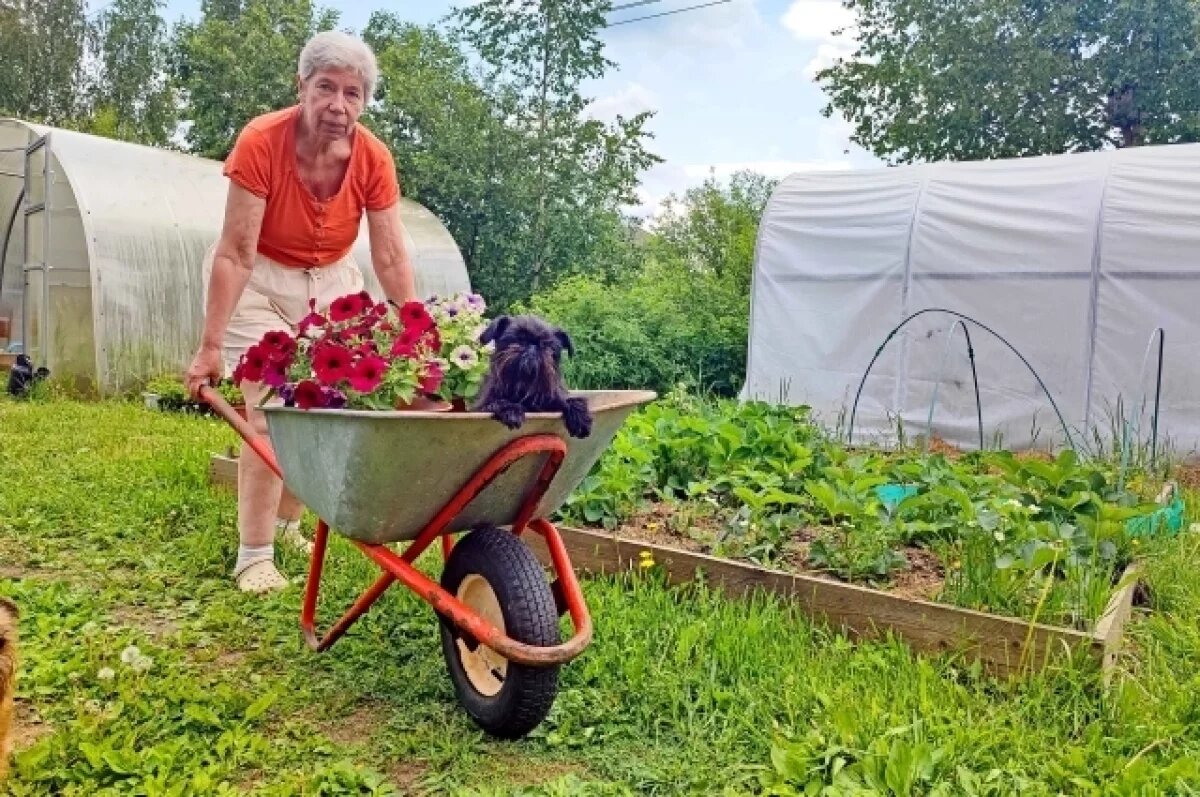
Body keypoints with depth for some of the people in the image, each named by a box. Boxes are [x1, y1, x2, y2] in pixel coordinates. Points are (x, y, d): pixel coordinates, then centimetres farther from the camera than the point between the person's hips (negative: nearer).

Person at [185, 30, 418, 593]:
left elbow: (391, 260, -13)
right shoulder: (260, 143, -26)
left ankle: (287, 523, 28)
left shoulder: (374, 160, -17)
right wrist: (211, 347, -26)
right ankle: (254, 555, -2)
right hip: (258, 280, -4)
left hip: (332, 282, 4)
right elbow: (235, 254, -26)